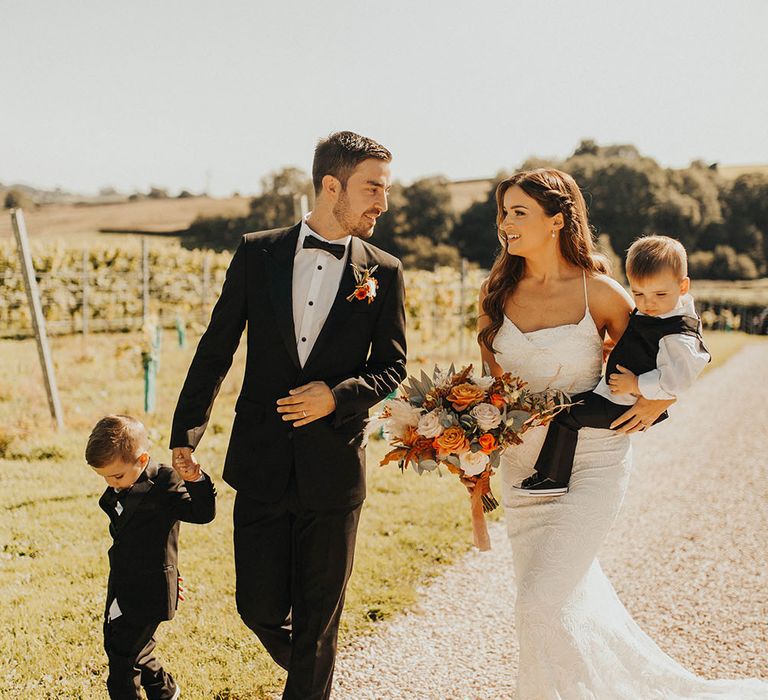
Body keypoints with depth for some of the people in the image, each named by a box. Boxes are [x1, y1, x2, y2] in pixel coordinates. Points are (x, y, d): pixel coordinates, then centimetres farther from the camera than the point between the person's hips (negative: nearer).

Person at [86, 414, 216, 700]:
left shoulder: (164, 484, -20)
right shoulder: (119, 489, 5)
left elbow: (203, 513, -26)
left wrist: (195, 481, -39)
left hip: (148, 590, -9)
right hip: (122, 586, 9)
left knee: (123, 655, -4)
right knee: (115, 644, 20)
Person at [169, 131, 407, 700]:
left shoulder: (384, 273, 0)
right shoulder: (257, 254, 0)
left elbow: (392, 368, 4)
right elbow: (216, 350, 4)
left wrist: (338, 395, -15)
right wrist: (186, 434, 0)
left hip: (334, 467, 0)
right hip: (262, 463, 1)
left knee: (318, 621, 8)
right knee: (260, 608, 9)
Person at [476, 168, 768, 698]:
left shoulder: (598, 291, -10)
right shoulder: (499, 292, 2)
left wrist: (660, 400, -12)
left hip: (590, 465, -5)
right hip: (523, 465, 5)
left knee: (541, 605, -12)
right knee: (564, 599, 15)